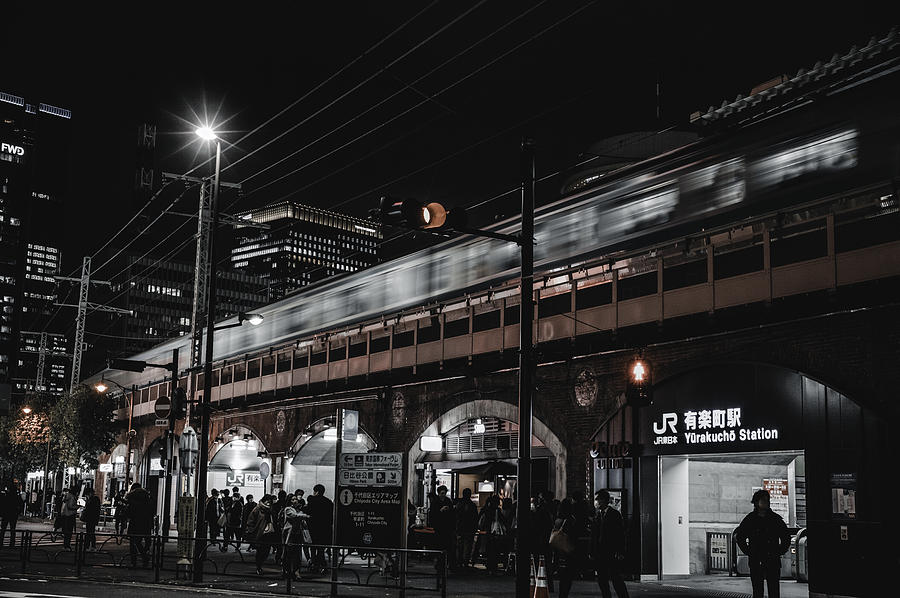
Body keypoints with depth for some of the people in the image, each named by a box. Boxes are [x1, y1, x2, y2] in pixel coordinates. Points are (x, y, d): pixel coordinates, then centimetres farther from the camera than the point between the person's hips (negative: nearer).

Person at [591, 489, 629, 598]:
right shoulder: (596, 515, 14)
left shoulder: (614, 514, -3)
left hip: (613, 553, -6)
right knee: (601, 579, 6)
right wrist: (592, 552, 8)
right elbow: (593, 535, 15)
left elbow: (621, 534, -6)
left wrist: (620, 552, -14)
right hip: (599, 554, 6)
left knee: (616, 578, -8)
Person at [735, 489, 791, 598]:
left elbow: (786, 537, 16)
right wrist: (748, 552, 6)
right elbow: (739, 536, 14)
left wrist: (780, 552, 7)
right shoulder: (750, 519, 4)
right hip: (755, 562, 0)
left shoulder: (776, 519, 6)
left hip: (773, 561, 0)